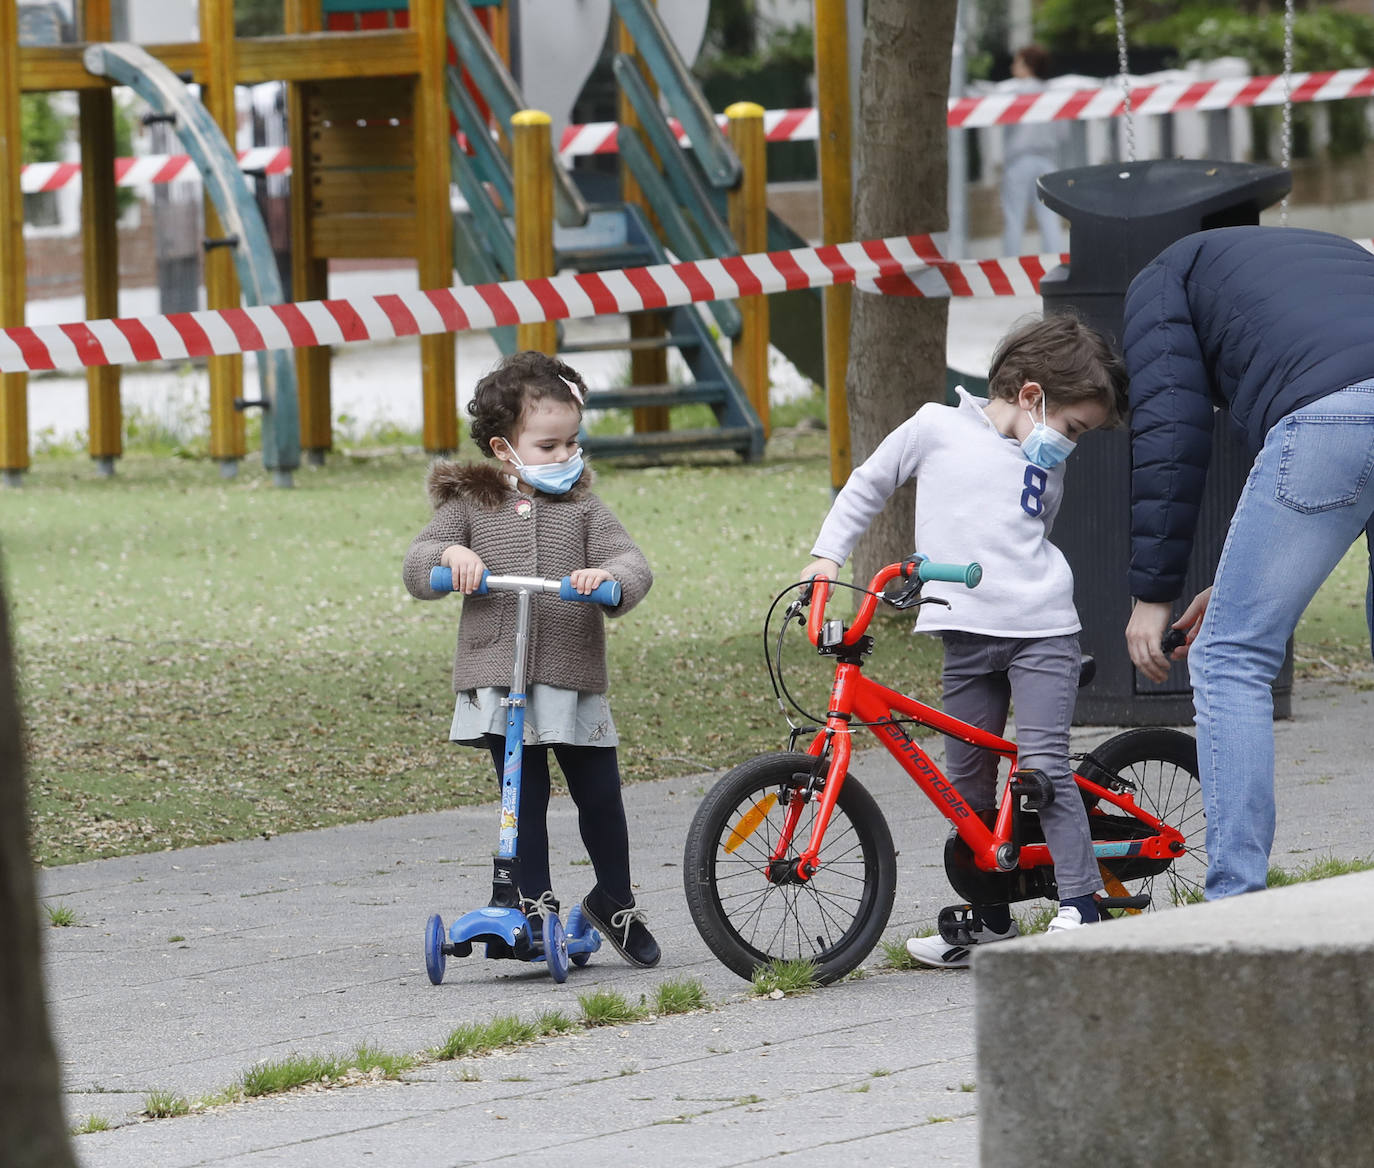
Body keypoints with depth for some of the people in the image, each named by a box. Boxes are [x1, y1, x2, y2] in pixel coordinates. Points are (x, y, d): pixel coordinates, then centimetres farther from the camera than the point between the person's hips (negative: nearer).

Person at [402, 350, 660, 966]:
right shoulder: (470, 504, 6)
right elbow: (417, 568, 3)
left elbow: (633, 563, -4)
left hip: (574, 679, 1)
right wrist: (449, 553, -18)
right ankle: (535, 905, 13)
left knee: (600, 794, 4)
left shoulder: (582, 508, 7)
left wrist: (609, 576, -26)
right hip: (498, 678, -1)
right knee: (524, 797, 3)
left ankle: (615, 903, 23)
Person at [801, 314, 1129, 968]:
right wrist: (827, 555, 7)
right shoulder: (937, 429, 2)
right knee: (967, 781, 3)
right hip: (967, 635, 0)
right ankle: (989, 919, 14)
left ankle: (1080, 908, -13)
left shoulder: (1049, 468, 13)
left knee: (1043, 767, -14)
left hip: (1042, 630, 0)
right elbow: (868, 485, 12)